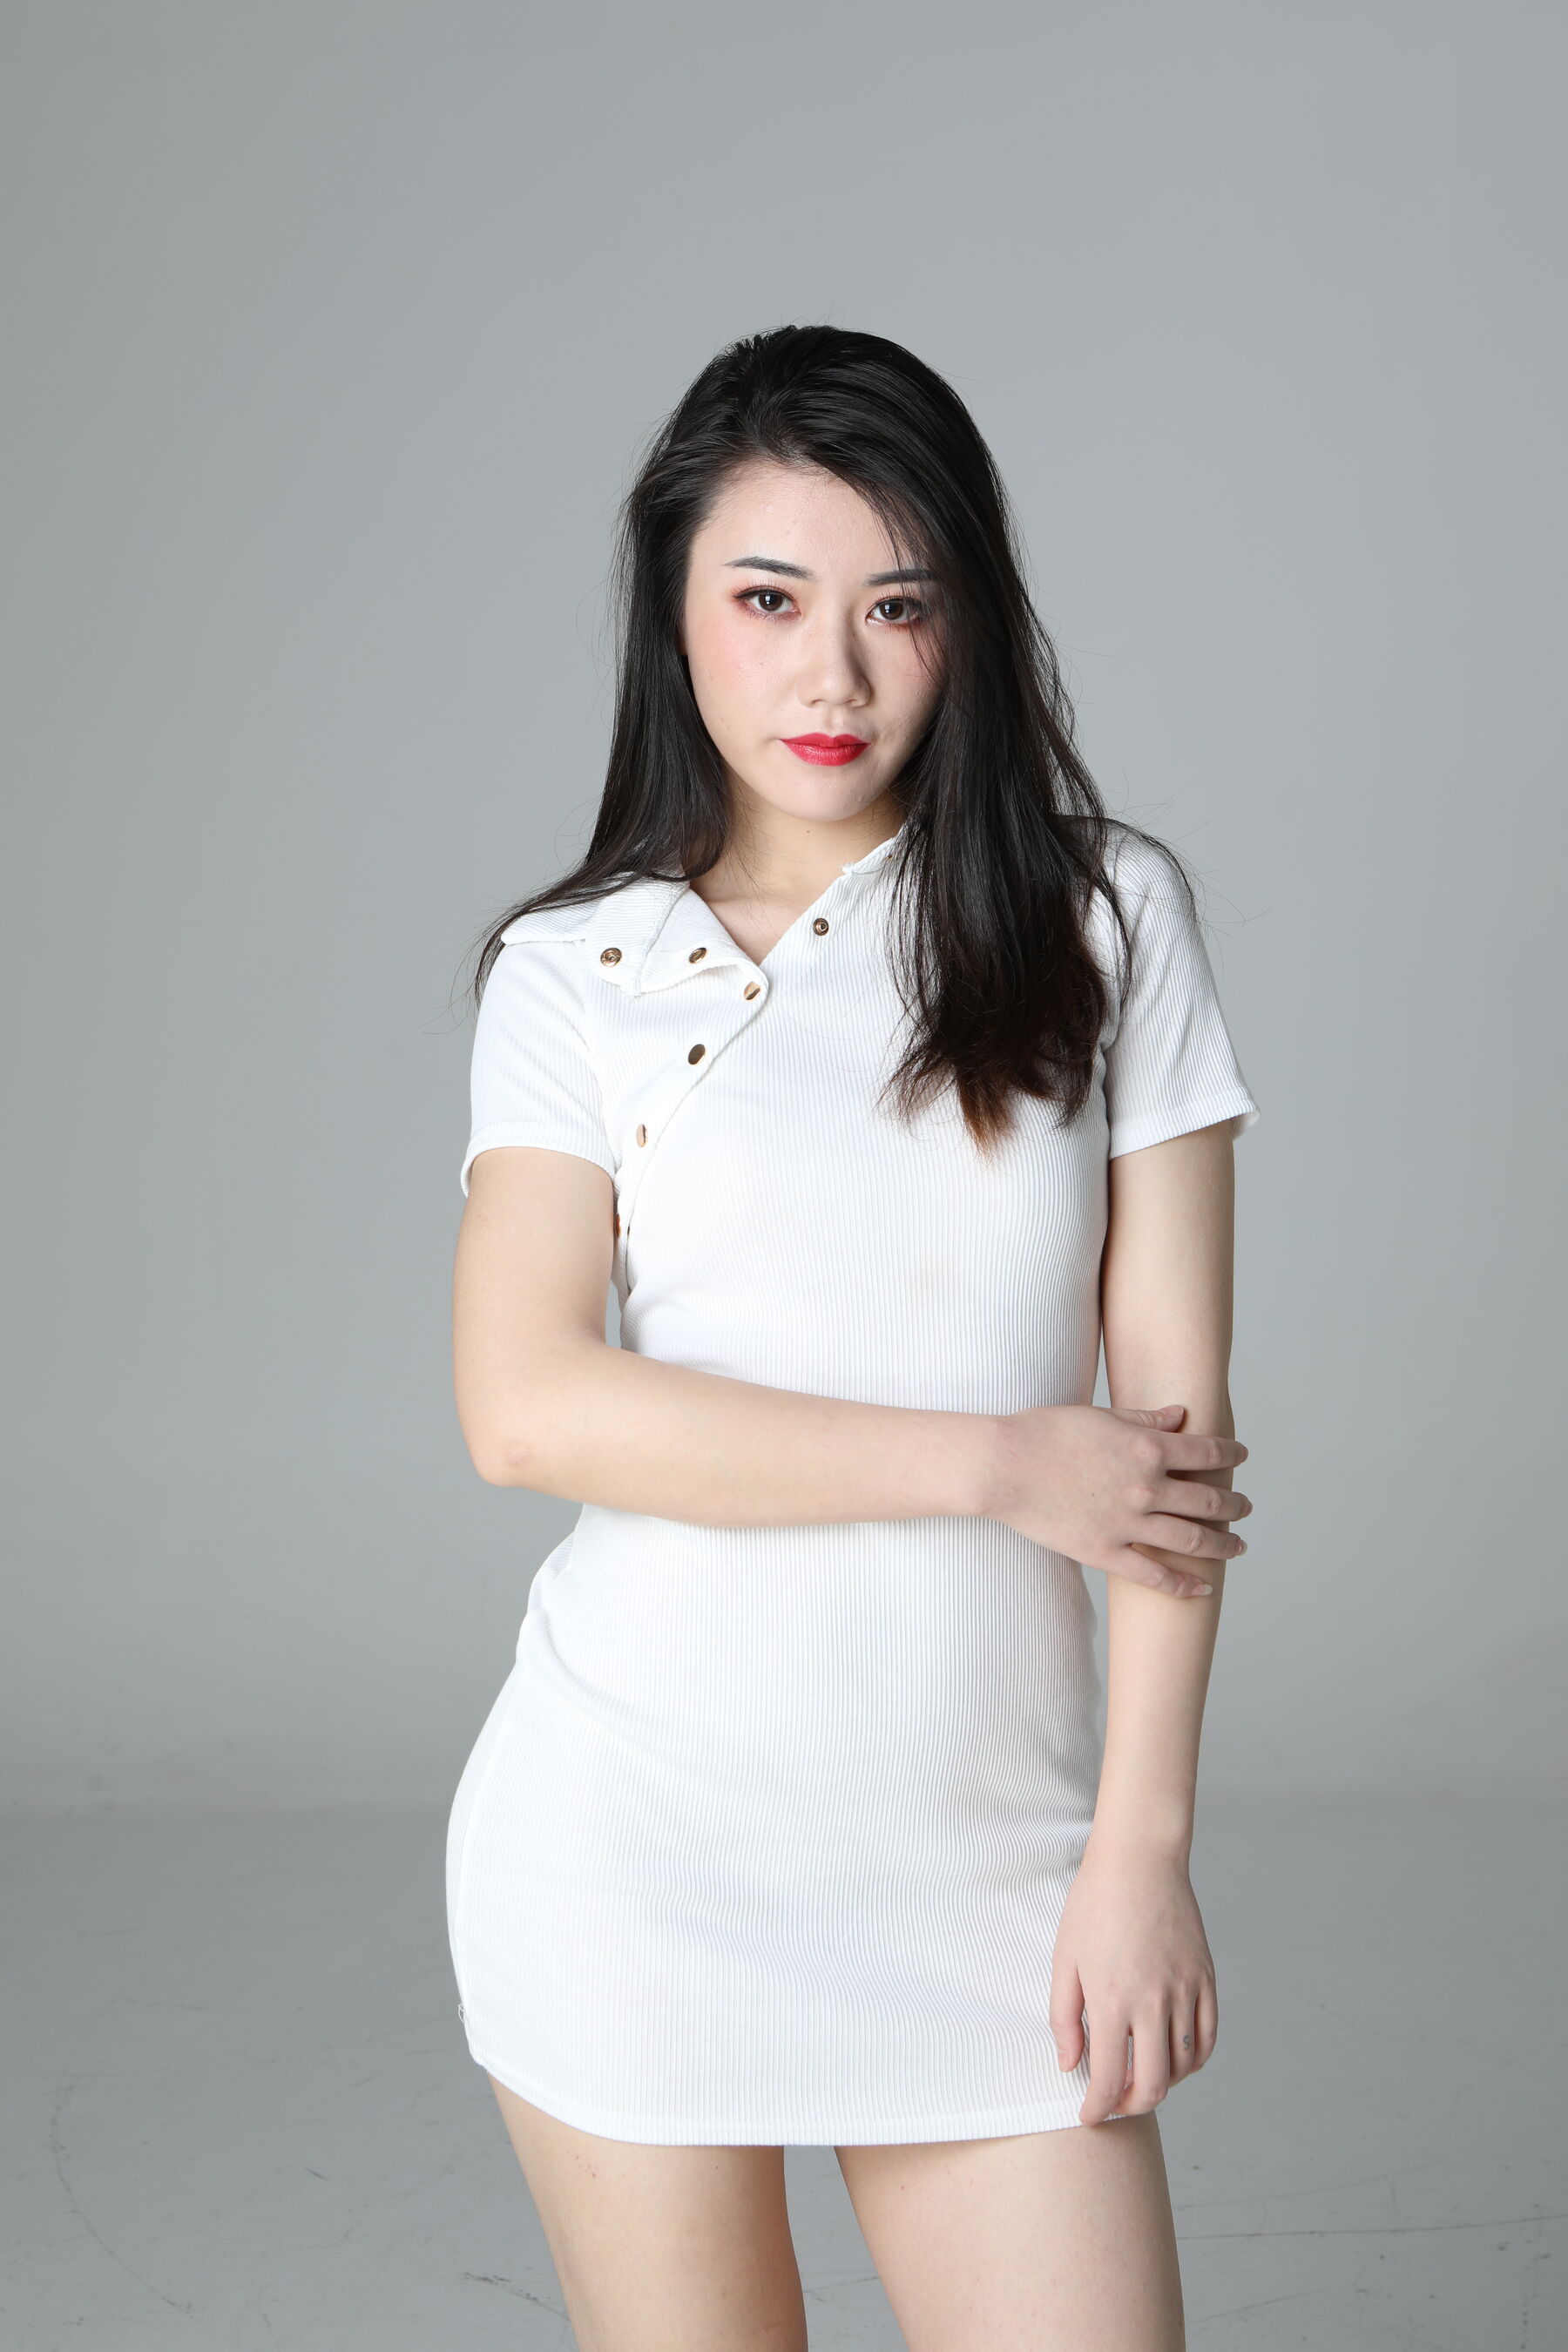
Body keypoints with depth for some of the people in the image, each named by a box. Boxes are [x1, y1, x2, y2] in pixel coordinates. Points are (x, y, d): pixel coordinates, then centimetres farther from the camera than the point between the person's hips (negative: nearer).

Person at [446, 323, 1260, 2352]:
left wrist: (1143, 1841, -5)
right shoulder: (576, 971, 2)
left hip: (990, 1849, 1)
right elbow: (526, 1405, -11)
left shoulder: (1102, 921, 2)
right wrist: (1001, 1459, -13)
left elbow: (1173, 1414, 0)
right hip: (639, 1830, 0)